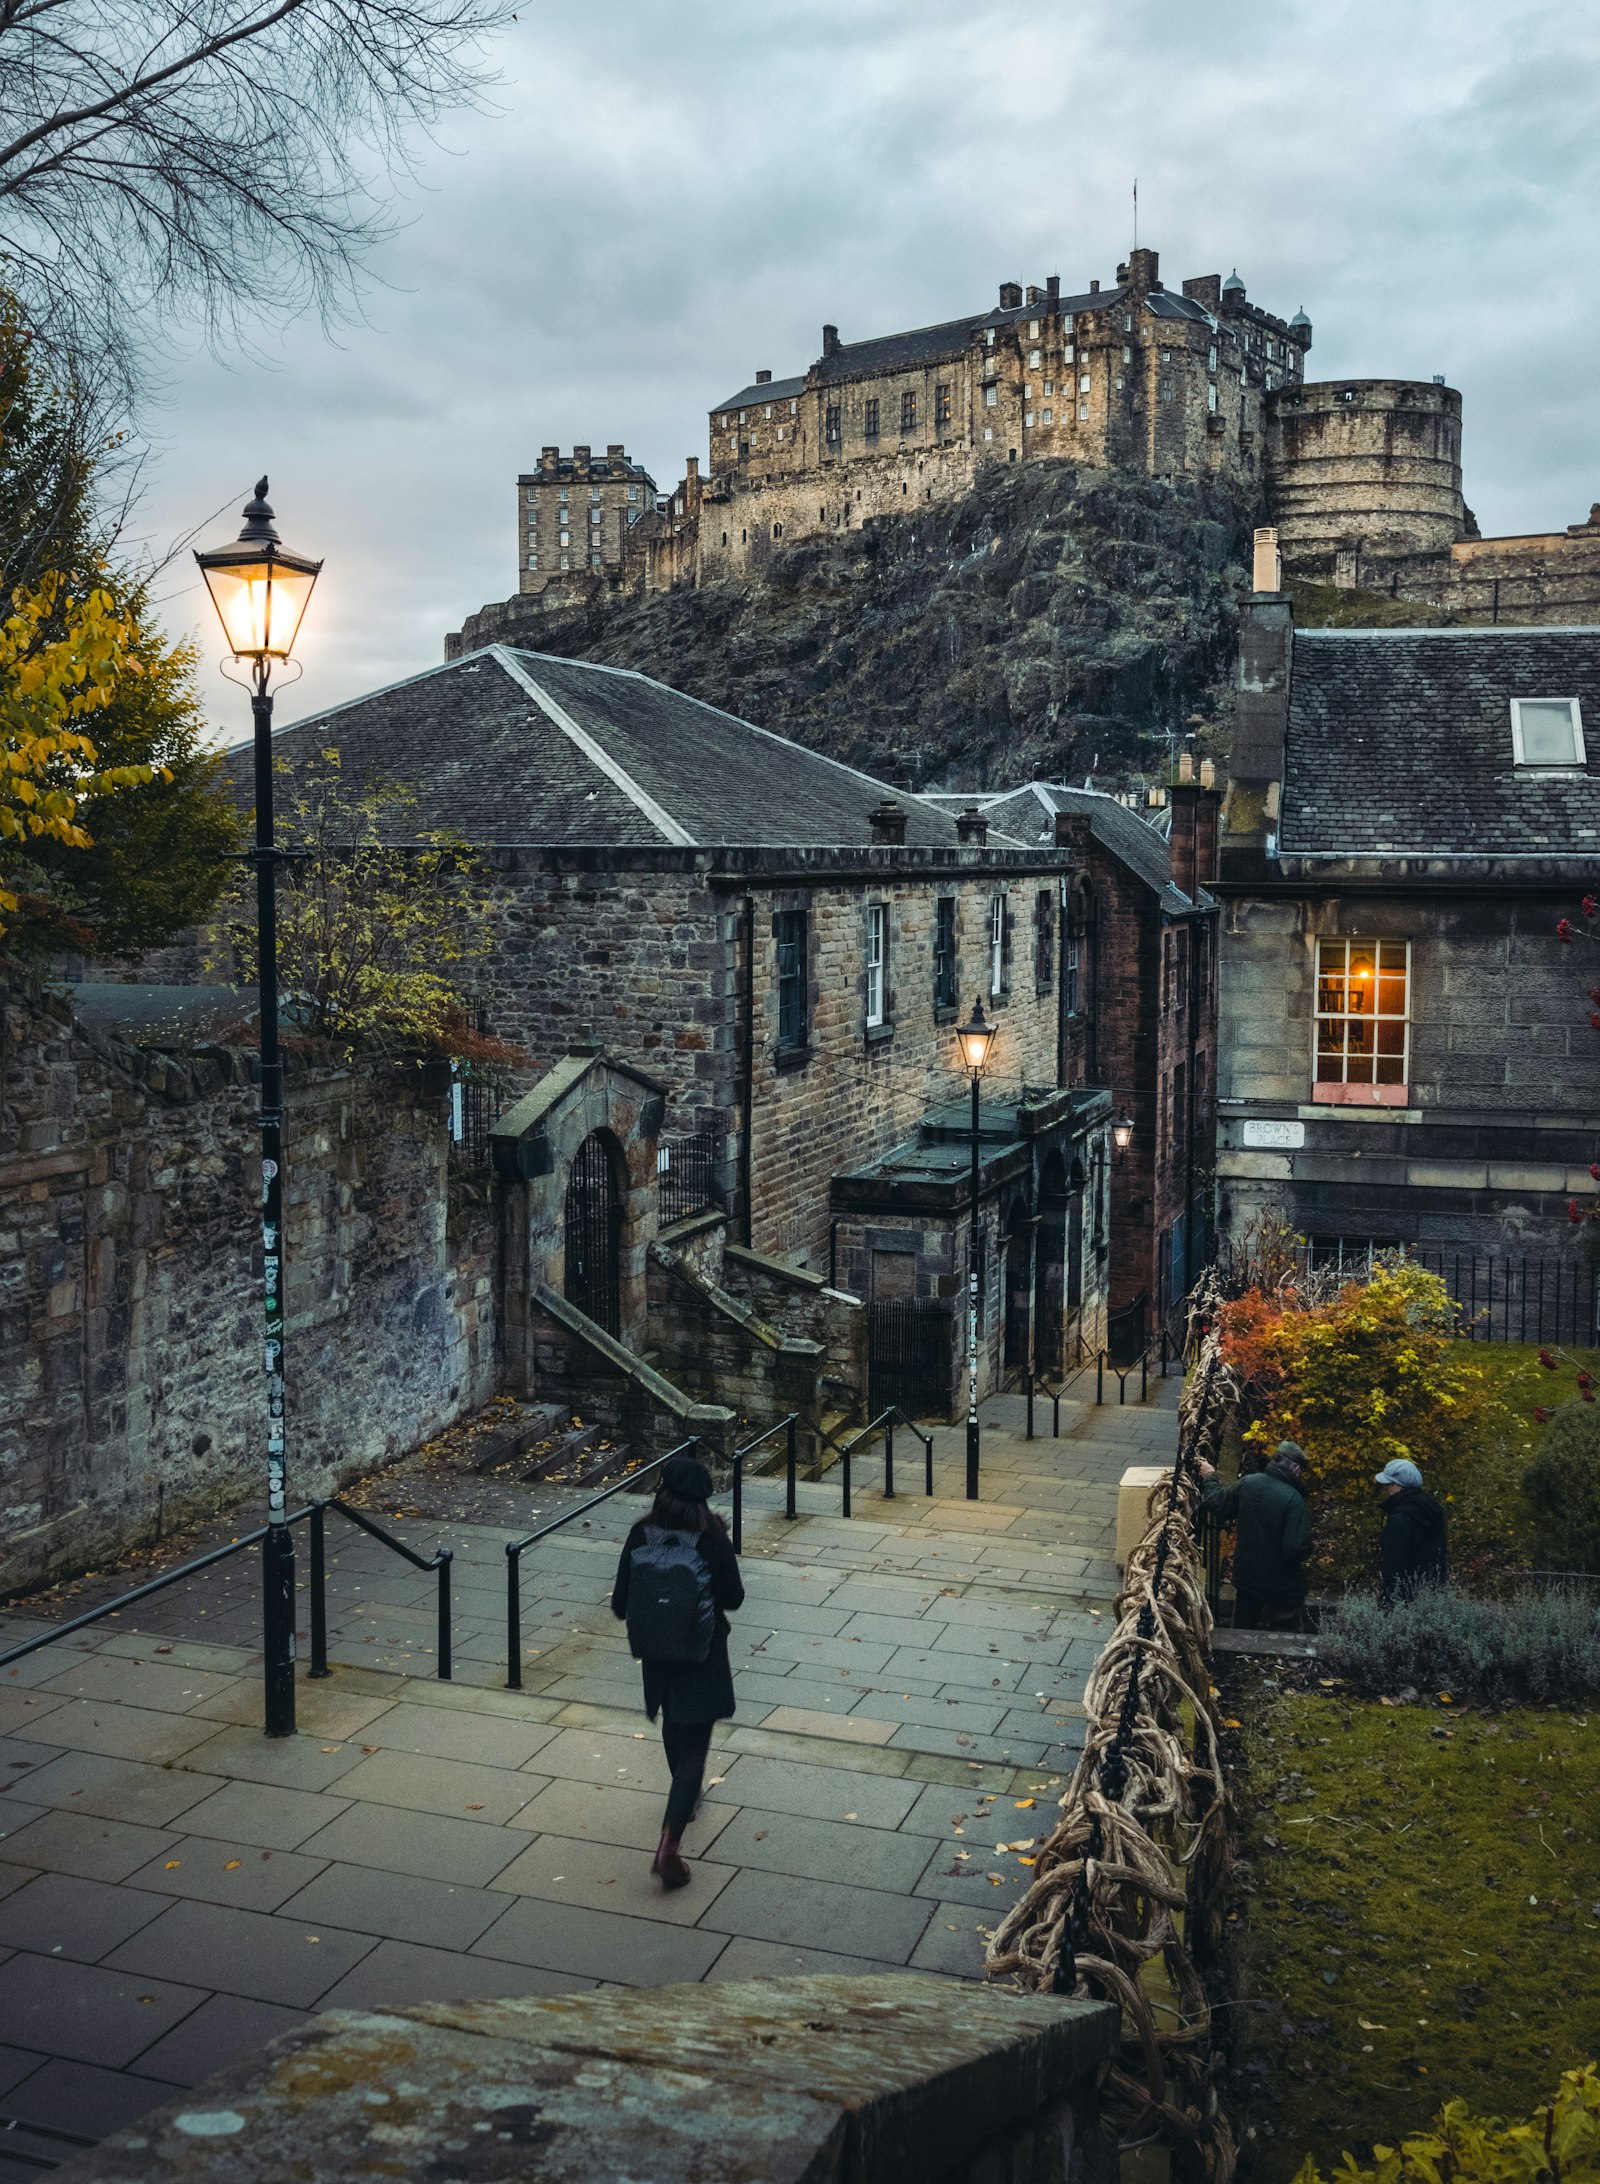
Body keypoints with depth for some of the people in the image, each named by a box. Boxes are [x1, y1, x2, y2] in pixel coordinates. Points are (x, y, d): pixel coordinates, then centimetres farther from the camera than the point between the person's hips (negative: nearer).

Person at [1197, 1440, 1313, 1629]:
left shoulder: (1248, 1483, -10)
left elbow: (1217, 1505, 4)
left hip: (1246, 1577, 5)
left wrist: (1210, 1478, 20)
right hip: (1281, 1586, -5)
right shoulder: (1294, 1500, -25)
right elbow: (1294, 1550, -28)